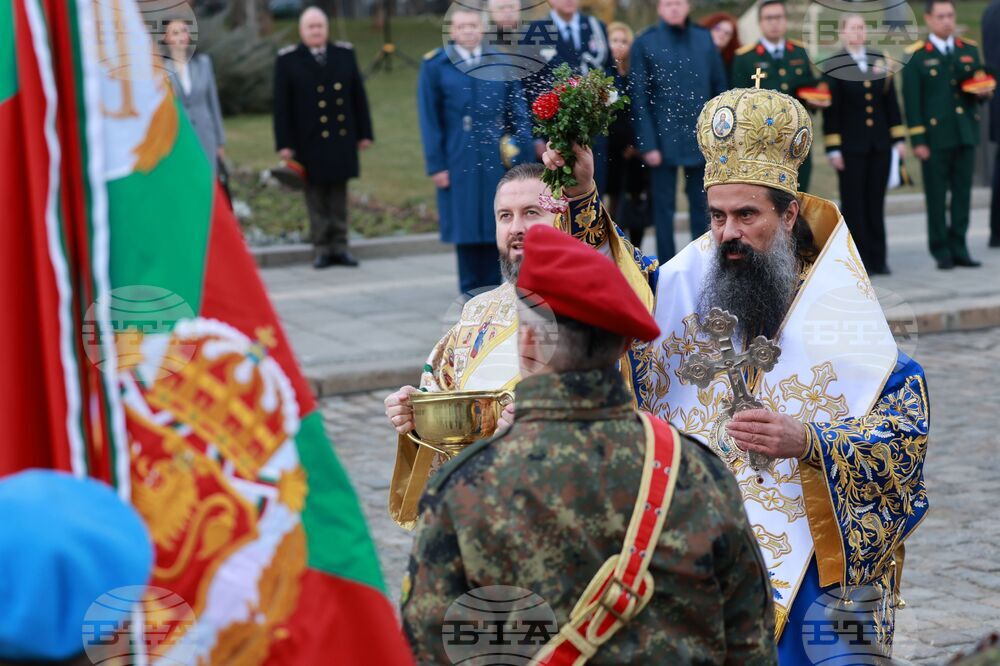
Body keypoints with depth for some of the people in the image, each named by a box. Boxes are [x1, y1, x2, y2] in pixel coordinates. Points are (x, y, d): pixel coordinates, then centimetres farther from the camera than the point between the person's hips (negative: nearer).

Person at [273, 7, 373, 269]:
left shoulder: (345, 54, 8)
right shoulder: (287, 60, 0)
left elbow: (358, 96, 9)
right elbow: (281, 105, -2)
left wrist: (365, 132, 6)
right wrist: (284, 143, -7)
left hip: (341, 139, 2)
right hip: (309, 142, -2)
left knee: (339, 196, 7)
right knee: (316, 198, 2)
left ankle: (340, 247, 12)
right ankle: (322, 249, 6)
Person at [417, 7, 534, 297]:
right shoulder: (434, 66, 2)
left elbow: (518, 112, 8)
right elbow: (429, 119, 0)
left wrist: (524, 155, 2)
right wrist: (436, 164, -5)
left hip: (497, 160, 2)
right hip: (458, 161, -2)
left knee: (495, 226, 3)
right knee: (466, 228, 3)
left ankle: (492, 291, 12)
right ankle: (471, 293, 12)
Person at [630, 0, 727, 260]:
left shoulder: (704, 39, 7)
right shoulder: (645, 43, -1)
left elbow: (719, 88, 9)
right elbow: (639, 97, -4)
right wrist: (648, 144, -10)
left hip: (701, 138, 3)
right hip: (663, 139, -2)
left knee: (700, 206, 9)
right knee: (664, 207, 3)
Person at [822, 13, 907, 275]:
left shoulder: (880, 61, 9)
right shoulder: (833, 66, -3)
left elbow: (891, 102, 12)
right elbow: (830, 109, -5)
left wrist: (898, 138, 7)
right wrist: (833, 149, -8)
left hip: (880, 145, 4)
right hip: (851, 146, -4)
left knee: (876, 204, 7)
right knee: (854, 205, 1)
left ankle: (877, 259, 12)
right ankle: (858, 261, 5)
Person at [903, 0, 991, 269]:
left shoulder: (969, 50, 13)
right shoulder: (916, 56, -1)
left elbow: (980, 87, 20)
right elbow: (912, 101, -4)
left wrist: (981, 93, -5)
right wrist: (918, 140, -10)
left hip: (966, 134, 4)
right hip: (935, 137, -4)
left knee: (963, 194, 5)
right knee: (936, 196, 0)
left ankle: (958, 248, 12)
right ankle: (941, 251, 6)